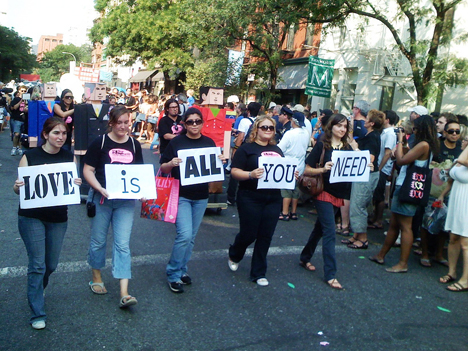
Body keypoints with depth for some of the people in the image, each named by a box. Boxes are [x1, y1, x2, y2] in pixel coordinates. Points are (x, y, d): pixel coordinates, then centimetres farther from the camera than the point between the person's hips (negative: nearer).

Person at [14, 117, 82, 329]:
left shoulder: (69, 157, 2)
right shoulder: (29, 156, -5)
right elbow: (18, 189, -1)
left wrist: (77, 184, -16)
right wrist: (18, 186, -24)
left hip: (58, 218, 3)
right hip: (31, 217, -3)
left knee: (51, 264, 14)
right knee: (37, 265, -5)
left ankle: (36, 291, 46)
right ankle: (37, 314, 7)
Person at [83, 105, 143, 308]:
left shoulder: (134, 145, 5)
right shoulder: (100, 143, -6)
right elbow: (87, 170, -6)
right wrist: (101, 189, -21)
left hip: (126, 201, 2)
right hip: (102, 198, -2)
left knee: (123, 244, -2)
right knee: (98, 240, 12)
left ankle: (124, 293, -3)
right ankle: (96, 278, 35)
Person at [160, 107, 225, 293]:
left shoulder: (209, 143, 5)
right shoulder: (176, 142, -5)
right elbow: (163, 168, -2)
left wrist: (220, 161, -9)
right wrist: (171, 163, -23)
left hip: (201, 197, 4)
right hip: (180, 195, -4)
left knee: (191, 237, 12)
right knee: (184, 235, -13)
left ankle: (182, 270, 29)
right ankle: (173, 274, 5)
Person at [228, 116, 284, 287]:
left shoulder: (277, 150, 14)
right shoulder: (247, 148, -4)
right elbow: (234, 171, -10)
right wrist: (250, 174, -27)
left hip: (273, 199, 5)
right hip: (250, 199, -5)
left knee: (265, 237, 8)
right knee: (248, 234, 4)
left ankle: (259, 273, 23)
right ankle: (234, 256, 38)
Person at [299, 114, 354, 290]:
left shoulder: (348, 148, 8)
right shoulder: (322, 145, -7)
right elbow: (307, 170, -9)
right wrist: (323, 169, -26)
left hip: (339, 195, 6)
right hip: (324, 193, -6)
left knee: (320, 228, 16)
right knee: (330, 232, -9)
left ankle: (305, 258, 34)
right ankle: (330, 274, -2)